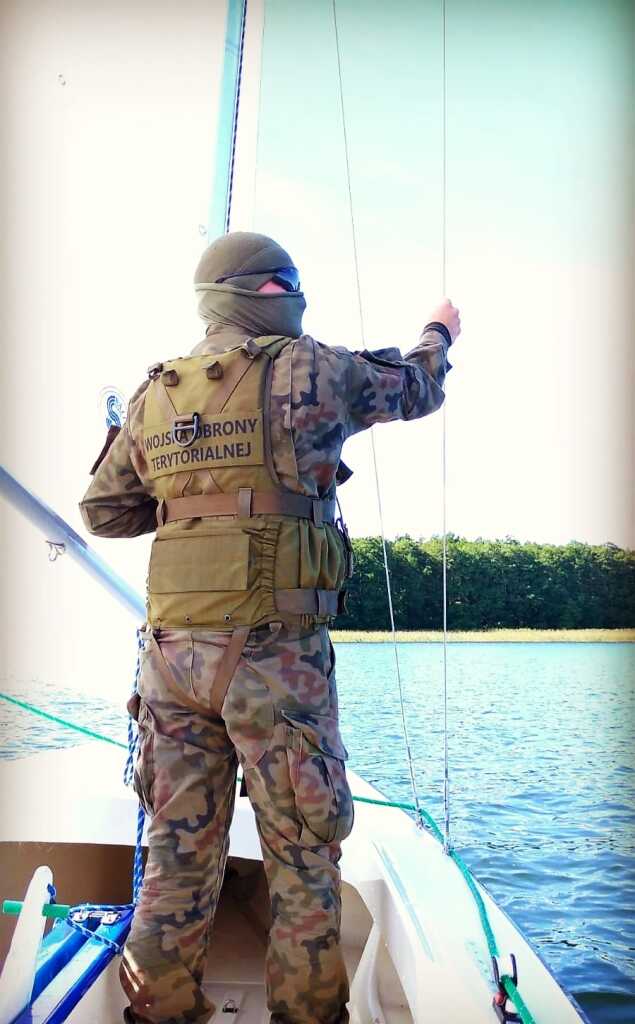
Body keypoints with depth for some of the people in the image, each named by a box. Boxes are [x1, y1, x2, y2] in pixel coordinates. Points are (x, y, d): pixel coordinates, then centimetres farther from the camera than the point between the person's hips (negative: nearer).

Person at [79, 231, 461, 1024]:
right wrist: (440, 334, 34)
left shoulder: (154, 395, 10)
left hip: (172, 651, 5)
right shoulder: (305, 370, -4)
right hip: (273, 653, -5)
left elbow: (103, 512, 17)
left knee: (180, 852, 13)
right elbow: (413, 390, 14)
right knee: (304, 854, 9)